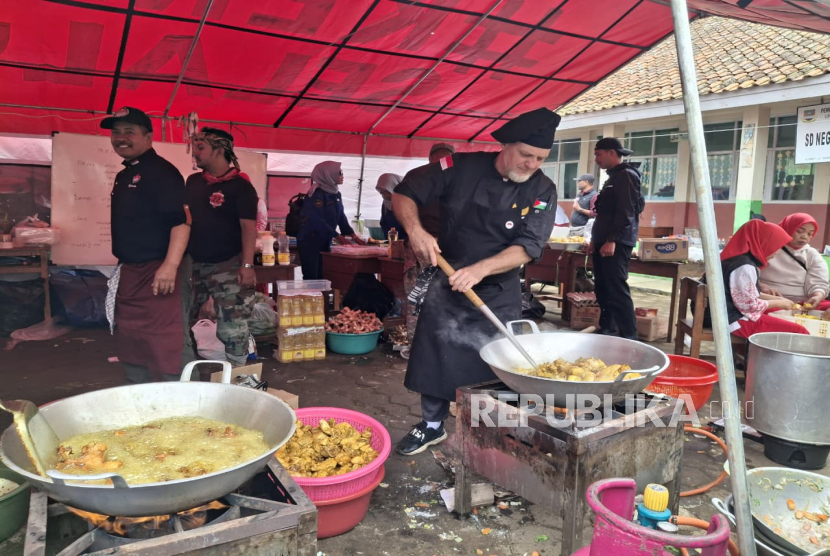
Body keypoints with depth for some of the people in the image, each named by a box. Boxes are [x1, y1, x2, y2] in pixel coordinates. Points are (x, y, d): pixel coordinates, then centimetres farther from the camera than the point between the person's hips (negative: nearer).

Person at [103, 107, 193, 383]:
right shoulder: (124, 175, 16)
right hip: (129, 273, 10)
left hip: (158, 272, -10)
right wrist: (123, 267, 22)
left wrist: (170, 265, -31)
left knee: (168, 344, -8)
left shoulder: (161, 171, -12)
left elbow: (181, 220, -22)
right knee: (130, 343, 18)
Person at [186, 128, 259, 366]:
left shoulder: (240, 186, -10)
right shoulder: (193, 181, 10)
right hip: (192, 263, 7)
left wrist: (247, 265, -21)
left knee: (232, 326, -2)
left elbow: (248, 226, -15)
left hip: (227, 266, -7)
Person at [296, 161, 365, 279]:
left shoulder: (336, 194, 8)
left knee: (323, 277, 9)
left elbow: (341, 217, 11)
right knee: (311, 278, -6)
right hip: (309, 242, -8)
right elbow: (318, 220, -22)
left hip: (324, 242, 8)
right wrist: (338, 237, -19)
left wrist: (354, 236, 5)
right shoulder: (316, 194, -17)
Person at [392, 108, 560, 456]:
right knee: (435, 357, 8)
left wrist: (479, 270, -36)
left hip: (498, 294, 0)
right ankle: (433, 425, 30)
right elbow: (404, 195, -7)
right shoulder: (462, 167, -12)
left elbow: (527, 248, -21)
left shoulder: (542, 191, -11)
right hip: (446, 284, 1)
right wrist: (415, 230, -28)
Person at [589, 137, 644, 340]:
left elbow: (625, 213, -19)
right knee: (602, 289, 12)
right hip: (605, 242, 10)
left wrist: (612, 240, -25)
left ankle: (629, 337, -9)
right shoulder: (613, 177, 21)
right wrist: (596, 239, 22)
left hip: (616, 244, -10)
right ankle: (607, 330, 20)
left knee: (617, 290, -12)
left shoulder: (626, 175, -8)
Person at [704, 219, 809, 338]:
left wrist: (777, 299, 10)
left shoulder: (740, 260, 11)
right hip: (734, 320, -11)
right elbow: (750, 305, -19)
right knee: (798, 332, -11)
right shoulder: (744, 267, -20)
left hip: (729, 315, 11)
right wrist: (779, 303, -5)